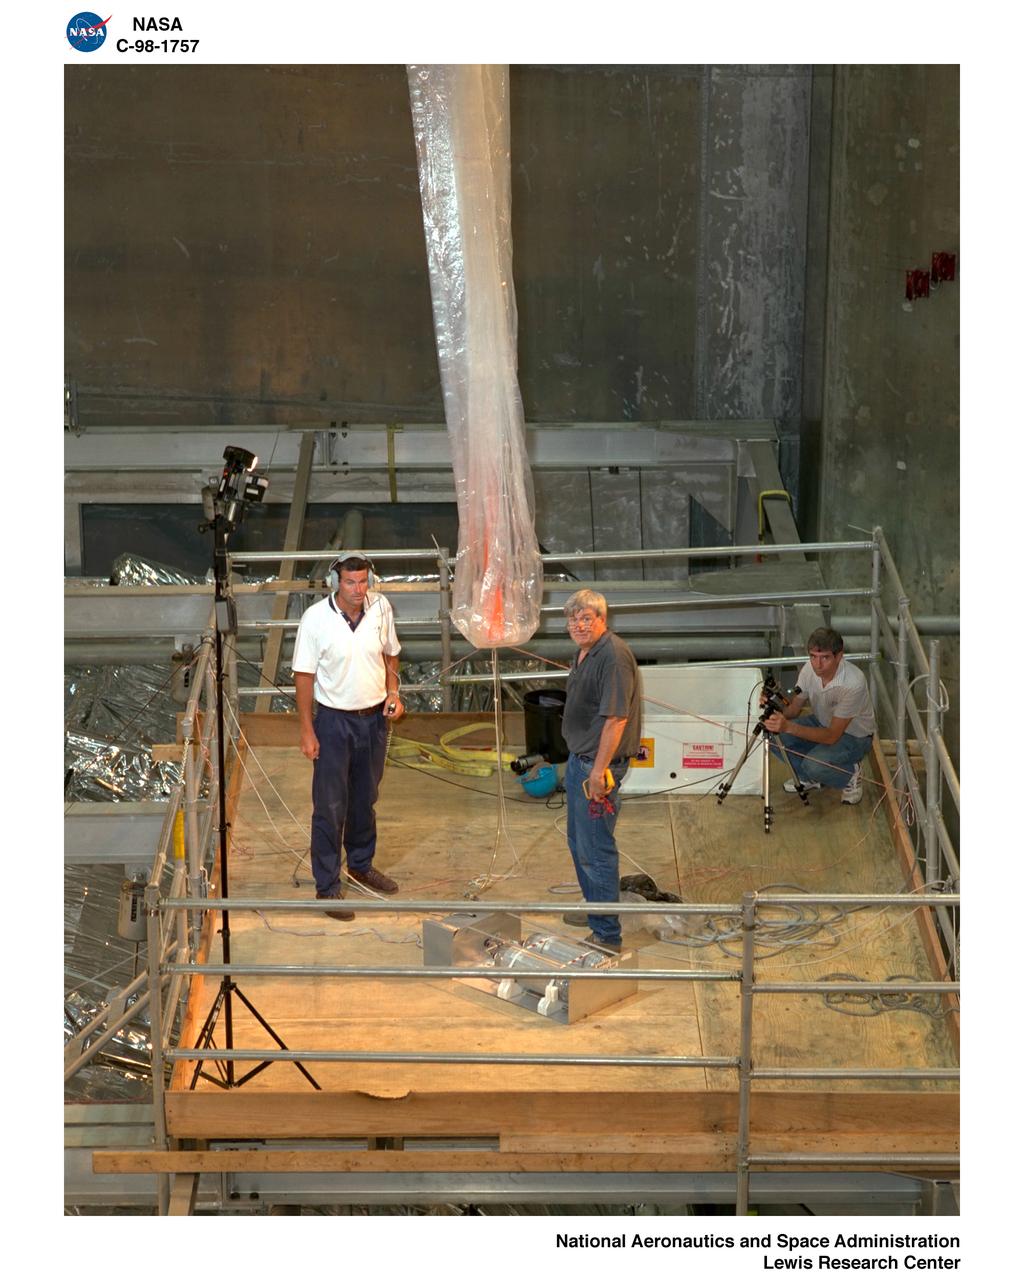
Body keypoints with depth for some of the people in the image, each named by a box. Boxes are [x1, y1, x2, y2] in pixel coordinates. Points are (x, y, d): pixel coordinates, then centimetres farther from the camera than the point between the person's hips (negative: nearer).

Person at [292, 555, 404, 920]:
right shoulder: (316, 618, -18)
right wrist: (307, 730, -12)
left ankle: (361, 864, 41)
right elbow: (304, 675, -12)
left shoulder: (380, 607, -7)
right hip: (335, 720, -4)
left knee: (365, 798, 21)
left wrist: (393, 692, -4)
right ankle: (327, 886, 11)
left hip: (374, 716, 4)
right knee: (330, 807, 1)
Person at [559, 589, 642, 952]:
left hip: (598, 763, -11)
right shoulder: (584, 653, 11)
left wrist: (599, 769, -25)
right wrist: (580, 761, 21)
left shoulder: (613, 657, -22)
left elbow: (616, 718, -25)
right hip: (578, 758, 11)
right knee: (578, 840, 23)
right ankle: (596, 909, 40)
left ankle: (607, 935, -2)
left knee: (595, 848, -7)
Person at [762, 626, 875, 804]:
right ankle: (809, 778, 7)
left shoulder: (853, 684, -35)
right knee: (773, 733, -16)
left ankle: (850, 775, 0)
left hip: (854, 736, -6)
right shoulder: (809, 669, -17)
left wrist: (789, 727, -44)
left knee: (815, 765, -32)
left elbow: (832, 736, -33)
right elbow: (794, 709, -4)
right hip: (822, 723, 6)